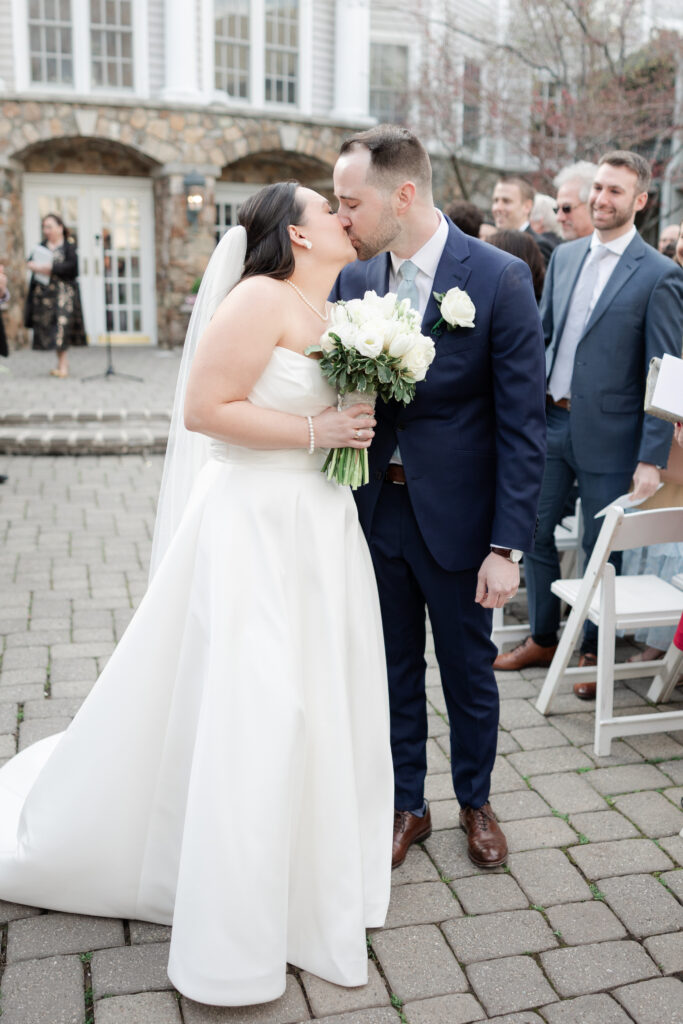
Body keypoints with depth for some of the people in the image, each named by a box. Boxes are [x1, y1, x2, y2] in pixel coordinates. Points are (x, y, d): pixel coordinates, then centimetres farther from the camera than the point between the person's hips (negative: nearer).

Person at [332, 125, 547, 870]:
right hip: (376, 511, 4)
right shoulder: (353, 279, 1)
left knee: (468, 670, 14)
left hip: (456, 516, -3)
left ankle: (475, 802, 39)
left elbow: (522, 423, -12)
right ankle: (406, 806, 36)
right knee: (395, 669, 16)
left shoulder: (500, 279, -12)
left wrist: (507, 545, -15)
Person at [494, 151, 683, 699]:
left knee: (601, 548, 8)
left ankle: (594, 650, 28)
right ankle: (543, 638, 32)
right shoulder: (564, 256, 8)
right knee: (534, 532, 12)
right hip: (550, 421, 5)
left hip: (608, 434, -5)